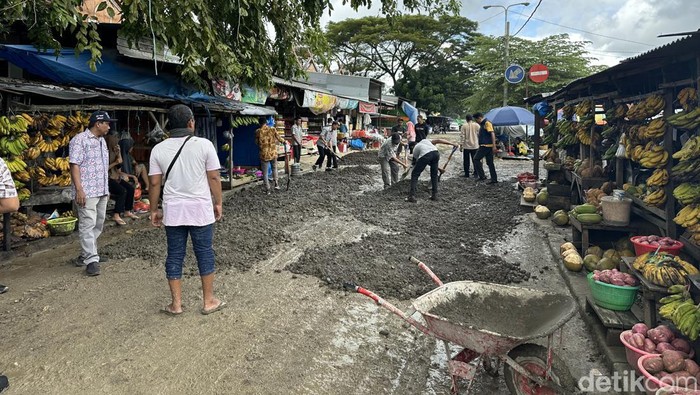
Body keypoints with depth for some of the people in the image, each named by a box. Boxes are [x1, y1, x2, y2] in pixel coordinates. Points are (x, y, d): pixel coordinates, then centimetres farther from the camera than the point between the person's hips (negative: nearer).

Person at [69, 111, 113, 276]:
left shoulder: (102, 141, 17)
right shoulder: (80, 140, -9)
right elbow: (74, 165, -14)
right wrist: (79, 190, -21)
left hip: (102, 191, 9)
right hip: (87, 191, -9)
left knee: (98, 224, 12)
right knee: (88, 224, -7)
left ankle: (86, 254, 23)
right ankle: (91, 260, -6)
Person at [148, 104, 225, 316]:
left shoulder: (159, 149, 0)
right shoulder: (204, 144, -7)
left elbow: (154, 183, 2)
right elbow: (214, 178, -5)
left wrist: (154, 210, 12)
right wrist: (218, 203, 6)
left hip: (173, 211, 2)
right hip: (200, 209, -2)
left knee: (175, 255, 11)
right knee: (205, 253, 9)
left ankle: (176, 304, 18)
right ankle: (208, 301, 18)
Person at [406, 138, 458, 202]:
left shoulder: (415, 150, 33)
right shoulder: (425, 140, 39)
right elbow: (438, 140, 23)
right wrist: (453, 144, 23)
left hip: (425, 155, -3)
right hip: (436, 152, 3)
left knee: (414, 174, 8)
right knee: (434, 174, 22)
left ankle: (412, 196, 1)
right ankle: (434, 195, 22)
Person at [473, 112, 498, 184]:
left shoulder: (487, 123, -10)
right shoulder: (482, 124, 20)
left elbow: (492, 134, -18)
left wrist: (494, 146, -23)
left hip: (486, 145, -10)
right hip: (484, 145, 10)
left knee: (476, 159, -7)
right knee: (490, 163, 10)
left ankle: (482, 176, -6)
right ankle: (494, 179, 12)